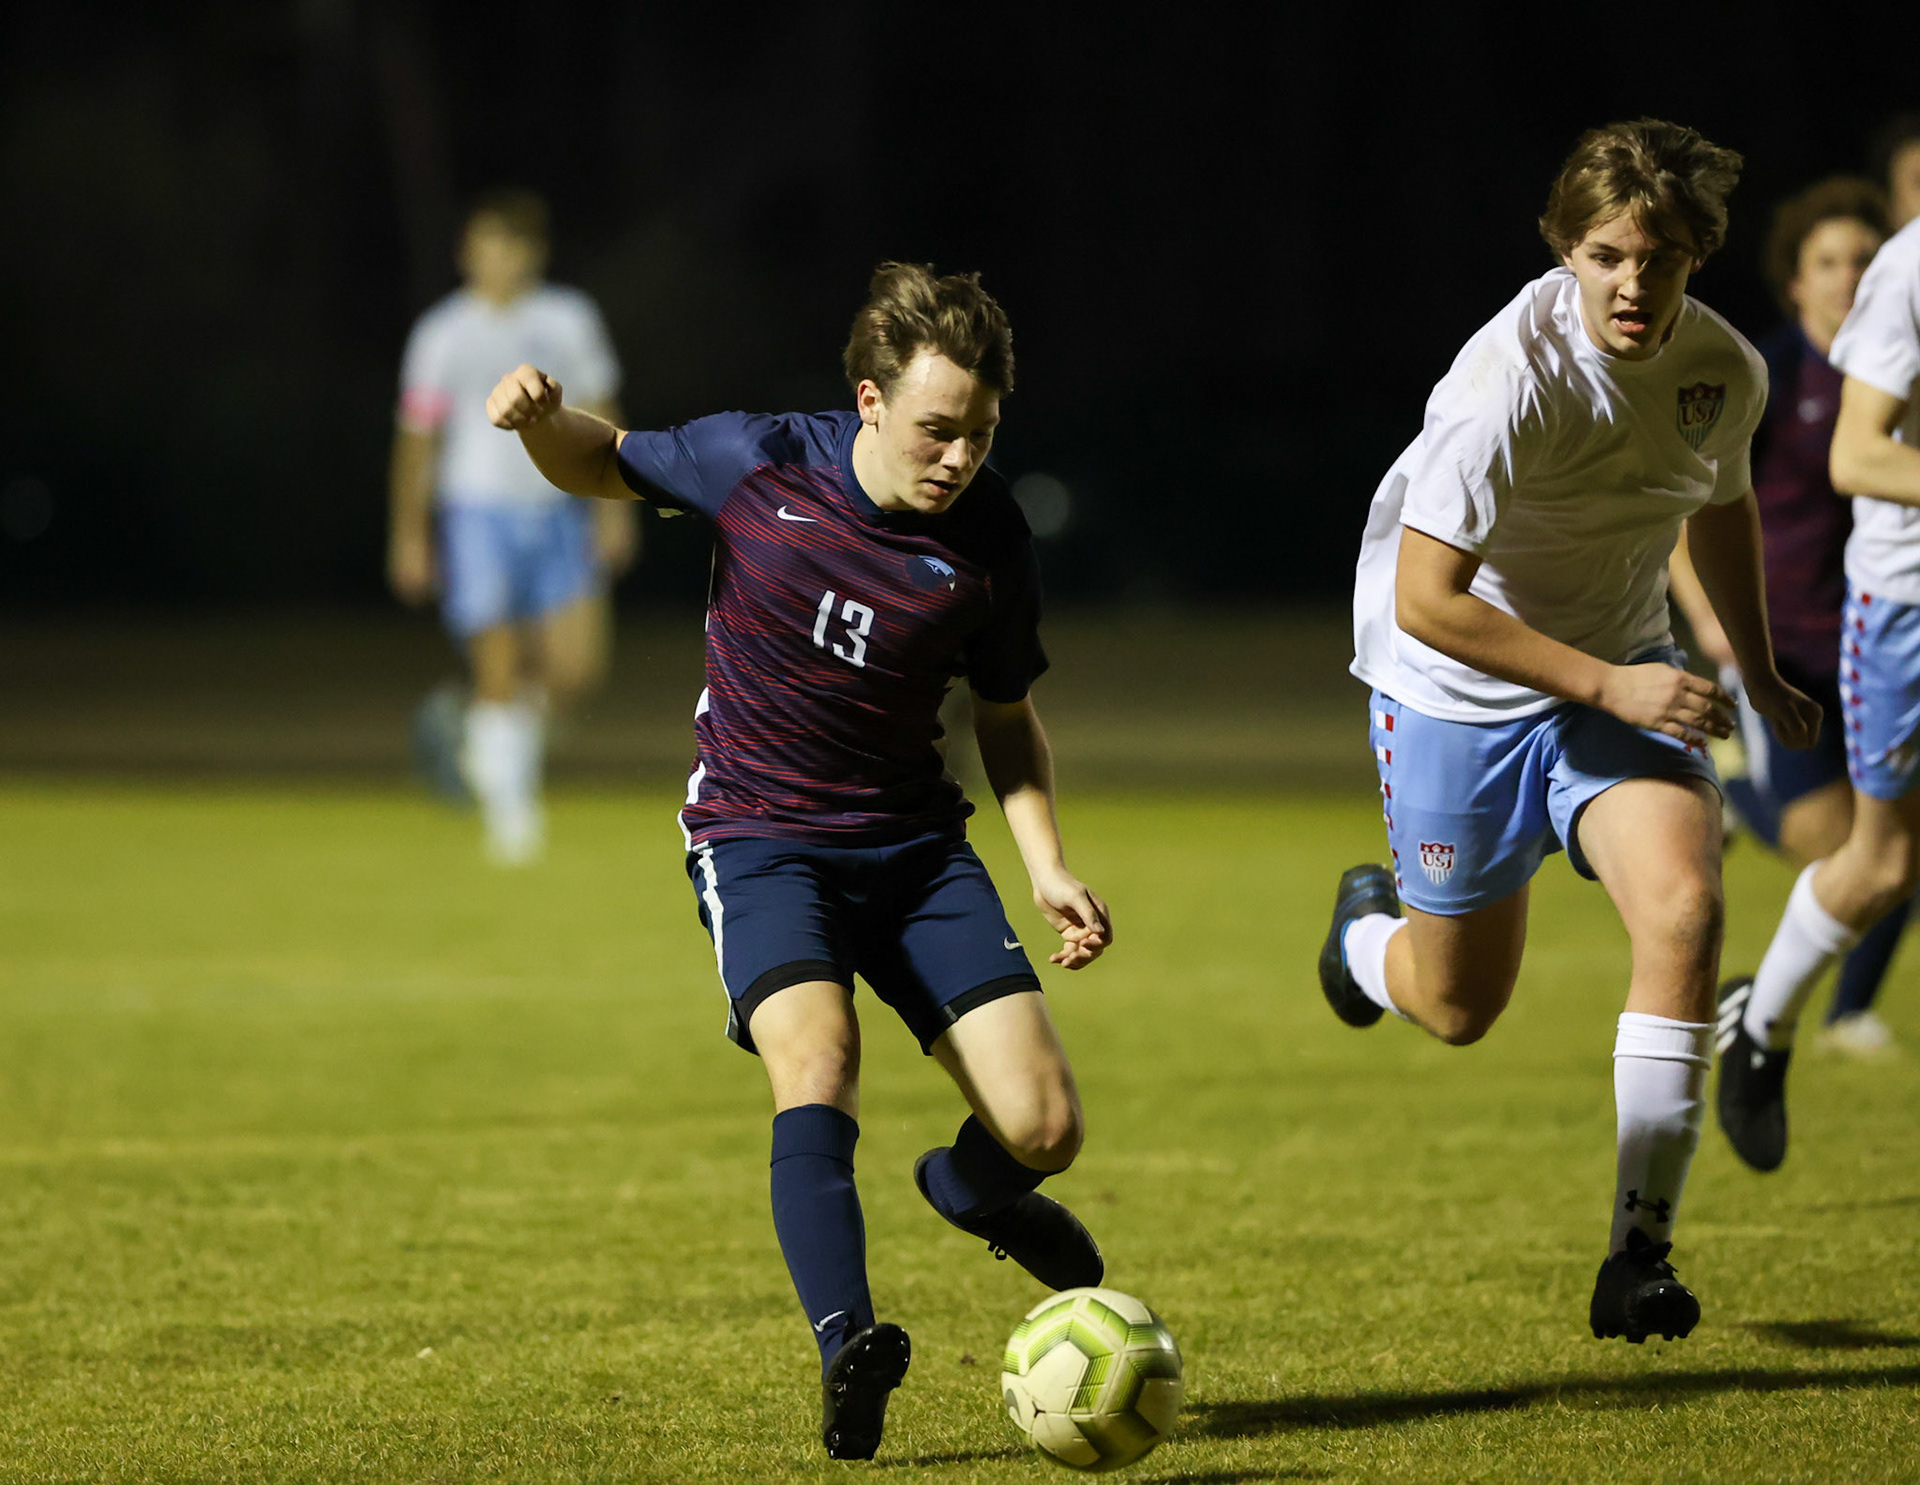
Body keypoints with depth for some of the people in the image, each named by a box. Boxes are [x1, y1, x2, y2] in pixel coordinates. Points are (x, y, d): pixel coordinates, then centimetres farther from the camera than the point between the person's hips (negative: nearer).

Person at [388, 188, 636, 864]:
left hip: (560, 510, 3)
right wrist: (409, 536, -2)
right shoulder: (444, 334, -3)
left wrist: (614, 508, 4)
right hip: (479, 511, -3)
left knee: (578, 668, -5)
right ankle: (507, 809, 2)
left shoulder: (569, 319, 5)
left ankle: (473, 732, 22)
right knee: (500, 672, -10)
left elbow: (600, 418, 11)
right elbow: (417, 438, 0)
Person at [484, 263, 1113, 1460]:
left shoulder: (990, 540, -7)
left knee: (1043, 1129, -7)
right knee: (819, 1059, -31)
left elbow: (1008, 720, 8)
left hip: (917, 843, 2)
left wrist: (1049, 869, -3)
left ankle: (970, 1188, 31)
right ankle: (849, 1344, -41)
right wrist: (540, 422, -15)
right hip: (761, 837, -2)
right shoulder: (758, 464, -11)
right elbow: (607, 468, 7)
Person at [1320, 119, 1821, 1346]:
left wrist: (1758, 669, 20)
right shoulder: (1516, 376, -29)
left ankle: (1639, 1255, -16)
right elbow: (1423, 600, -28)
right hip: (1458, 691, -4)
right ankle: (1375, 926, 51)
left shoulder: (1726, 370, -9)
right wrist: (1607, 685, -29)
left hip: (1624, 671, 4)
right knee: (1458, 1008, 10)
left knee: (1685, 907, -24)